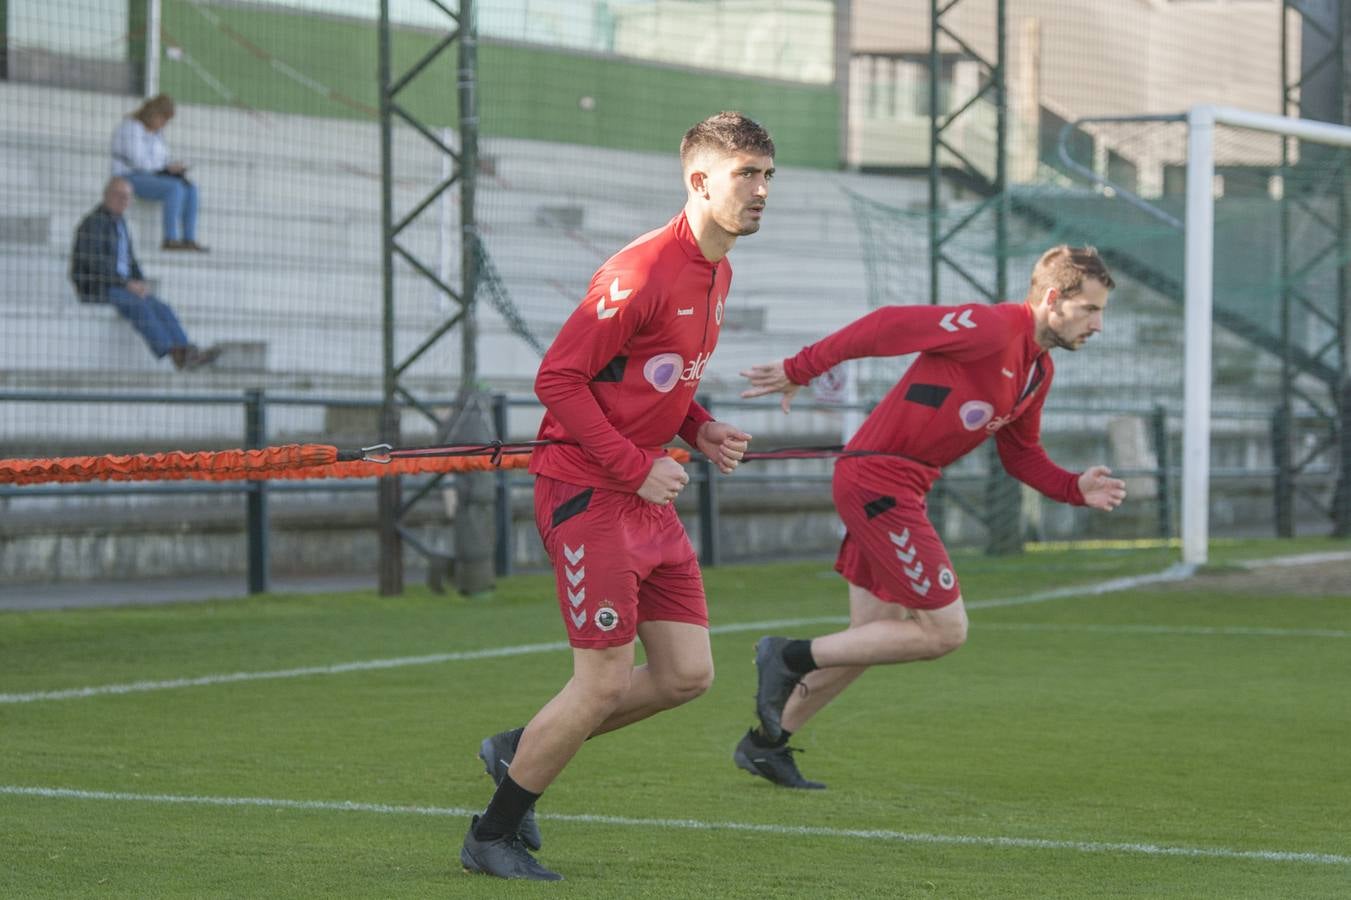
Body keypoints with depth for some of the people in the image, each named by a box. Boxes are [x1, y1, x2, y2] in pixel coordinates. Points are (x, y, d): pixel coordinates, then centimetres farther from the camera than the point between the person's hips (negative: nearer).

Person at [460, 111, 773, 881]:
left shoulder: (717, 273, 10)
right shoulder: (643, 272, -20)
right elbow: (558, 377, -19)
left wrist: (701, 430, 4)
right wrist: (636, 467, -20)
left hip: (650, 497, 9)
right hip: (587, 491, -9)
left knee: (688, 674, 6)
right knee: (606, 681, -8)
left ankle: (523, 752, 24)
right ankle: (491, 837, 10)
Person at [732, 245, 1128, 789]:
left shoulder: (1039, 371, 13)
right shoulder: (992, 328, -17)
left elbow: (1020, 454, 22)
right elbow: (889, 325, -20)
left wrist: (1076, 489, 4)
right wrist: (800, 370, -19)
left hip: (896, 491, 10)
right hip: (877, 479, -10)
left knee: (873, 638, 15)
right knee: (945, 630, -8)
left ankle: (765, 744, 27)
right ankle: (790, 657, -1)